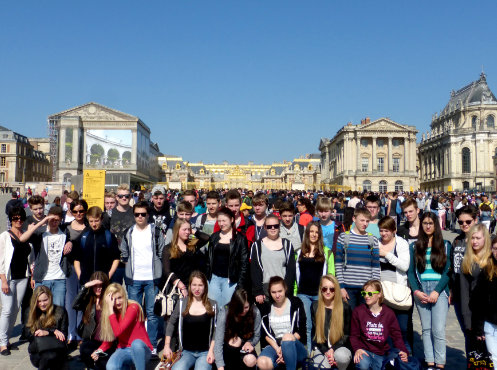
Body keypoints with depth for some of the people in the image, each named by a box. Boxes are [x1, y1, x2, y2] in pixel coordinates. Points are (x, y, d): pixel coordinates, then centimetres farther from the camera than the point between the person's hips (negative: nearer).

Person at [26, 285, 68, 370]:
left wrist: (47, 332, -17)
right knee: (38, 340, -32)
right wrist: (53, 331, -14)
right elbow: (29, 335, -2)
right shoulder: (32, 313, 9)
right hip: (37, 355, 3)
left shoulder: (60, 311, 4)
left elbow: (63, 335, 0)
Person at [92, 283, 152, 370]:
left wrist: (111, 309, -25)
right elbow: (109, 338, 5)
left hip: (142, 350, -4)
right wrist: (99, 350, -13)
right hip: (124, 351, 4)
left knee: (136, 343, -38)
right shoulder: (113, 312, 3)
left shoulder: (133, 307, -14)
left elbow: (118, 332, -25)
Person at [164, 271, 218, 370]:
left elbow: (216, 330, 3)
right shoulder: (182, 303, 3)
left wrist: (211, 351, -5)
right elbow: (171, 323, 13)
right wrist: (167, 345, 6)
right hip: (186, 351, 1)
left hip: (205, 352, -1)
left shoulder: (212, 305, 0)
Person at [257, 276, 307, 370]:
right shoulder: (266, 307, 12)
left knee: (288, 336, -39)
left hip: (295, 347, -1)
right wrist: (277, 348, -13)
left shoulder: (296, 303, 5)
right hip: (274, 346, 2)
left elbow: (302, 330, 0)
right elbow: (265, 333, 6)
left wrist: (286, 346, -14)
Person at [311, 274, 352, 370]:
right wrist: (325, 351, -11)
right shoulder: (315, 307, 3)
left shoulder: (345, 307, -3)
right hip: (321, 348, 0)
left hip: (339, 347, 0)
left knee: (342, 357, -35)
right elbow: (315, 332, 4)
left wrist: (333, 349, -14)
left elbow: (346, 334, 0)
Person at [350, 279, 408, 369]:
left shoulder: (389, 314, 3)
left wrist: (403, 351, -15)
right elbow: (354, 335, 1)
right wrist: (357, 349, -18)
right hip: (364, 350, -2)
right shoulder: (358, 311, -1)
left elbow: (396, 336, 4)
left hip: (381, 354, 3)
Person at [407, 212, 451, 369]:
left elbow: (448, 271, 1)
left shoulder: (445, 245, 8)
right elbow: (410, 271, 8)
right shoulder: (414, 247, 12)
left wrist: (437, 291, -9)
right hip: (421, 290, 2)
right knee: (426, 329, 6)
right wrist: (416, 291, -6)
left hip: (439, 290, -2)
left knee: (438, 330, -7)